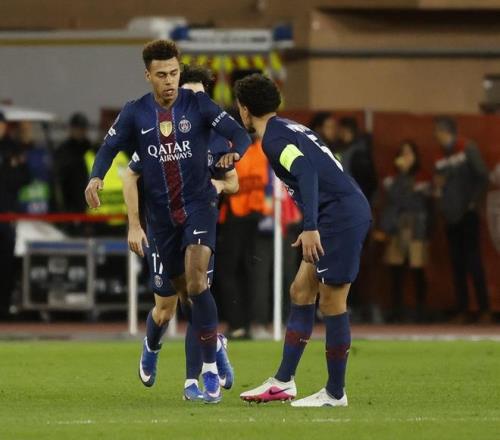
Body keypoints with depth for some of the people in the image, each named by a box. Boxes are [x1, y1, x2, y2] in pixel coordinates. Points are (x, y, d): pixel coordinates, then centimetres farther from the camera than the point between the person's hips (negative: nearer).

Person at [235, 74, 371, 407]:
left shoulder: (274, 138, -10)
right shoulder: (291, 129, 20)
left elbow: (306, 171, -25)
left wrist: (310, 228, -30)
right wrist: (311, 228, 30)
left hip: (341, 215, -10)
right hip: (346, 214, 10)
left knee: (332, 303, -3)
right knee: (301, 292, 13)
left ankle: (335, 393, 4)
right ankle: (284, 382, 15)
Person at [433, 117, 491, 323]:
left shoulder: (468, 150, -5)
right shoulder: (441, 159, 13)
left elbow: (482, 177, -9)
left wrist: (473, 202, -10)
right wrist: (437, 187, -3)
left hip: (467, 216, -6)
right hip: (451, 218, 6)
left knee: (473, 262, -9)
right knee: (457, 265, 5)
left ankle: (484, 310, -8)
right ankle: (462, 310, 6)